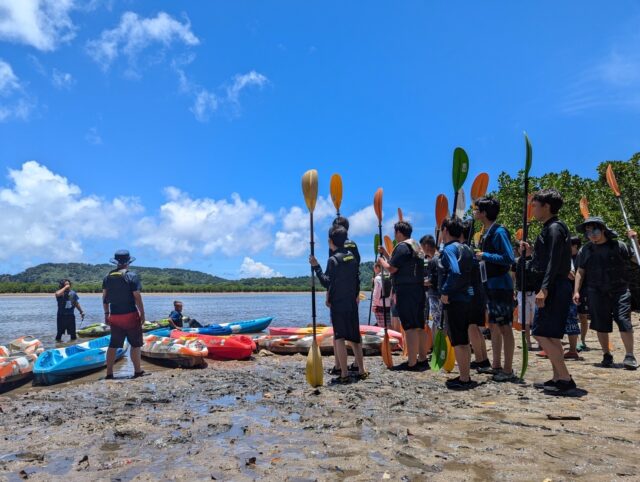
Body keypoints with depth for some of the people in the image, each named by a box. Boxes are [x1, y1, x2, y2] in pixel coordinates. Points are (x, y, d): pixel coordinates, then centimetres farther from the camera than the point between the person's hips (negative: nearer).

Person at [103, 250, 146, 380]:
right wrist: (142, 313, -6)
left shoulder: (108, 276, 6)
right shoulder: (132, 276, -11)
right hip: (130, 315, -5)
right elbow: (137, 297, -13)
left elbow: (105, 297, 9)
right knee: (135, 344, 6)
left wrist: (106, 314, 17)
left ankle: (109, 373, 15)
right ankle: (137, 371, 11)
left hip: (114, 316, 5)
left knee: (113, 344, 12)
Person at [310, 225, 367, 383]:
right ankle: (361, 370, 19)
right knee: (354, 336, 14)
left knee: (339, 337, -2)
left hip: (338, 304, -7)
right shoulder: (352, 257, 9)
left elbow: (326, 282, -17)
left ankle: (344, 374, -3)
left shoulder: (333, 259, -13)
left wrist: (316, 266, -16)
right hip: (352, 303, 7)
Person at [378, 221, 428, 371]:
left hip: (406, 291, -10)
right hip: (418, 290, 10)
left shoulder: (402, 247, -10)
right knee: (419, 326, 13)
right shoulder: (416, 246, 20)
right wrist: (386, 254, 25)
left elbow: (392, 268, -15)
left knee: (410, 327, -9)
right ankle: (422, 359, 20)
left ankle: (411, 363, -8)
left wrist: (382, 261, 4)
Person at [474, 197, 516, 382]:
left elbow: (509, 259, -21)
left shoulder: (499, 232, -15)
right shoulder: (487, 233, 12)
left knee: (504, 328, -3)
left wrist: (485, 256, -18)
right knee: (493, 327, 14)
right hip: (490, 285, 9)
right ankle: (497, 366, 24)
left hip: (500, 285, -9)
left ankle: (508, 370, 5)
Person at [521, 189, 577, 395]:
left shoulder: (554, 228, -12)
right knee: (551, 335, 14)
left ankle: (566, 380, -5)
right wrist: (531, 252, 13)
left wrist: (544, 289, -26)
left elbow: (554, 262, -21)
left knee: (541, 333, -9)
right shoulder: (549, 228, 17)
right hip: (553, 289, 10)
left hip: (553, 288, -10)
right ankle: (558, 378, 21)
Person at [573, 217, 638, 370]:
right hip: (596, 293, 2)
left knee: (624, 321, -8)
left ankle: (629, 356, 1)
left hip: (619, 290, -2)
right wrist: (576, 291, 5)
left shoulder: (618, 245, 1)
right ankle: (607, 355, 20)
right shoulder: (585, 250, 8)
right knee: (601, 324, 5)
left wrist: (635, 241, -12)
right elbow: (580, 272, 12)